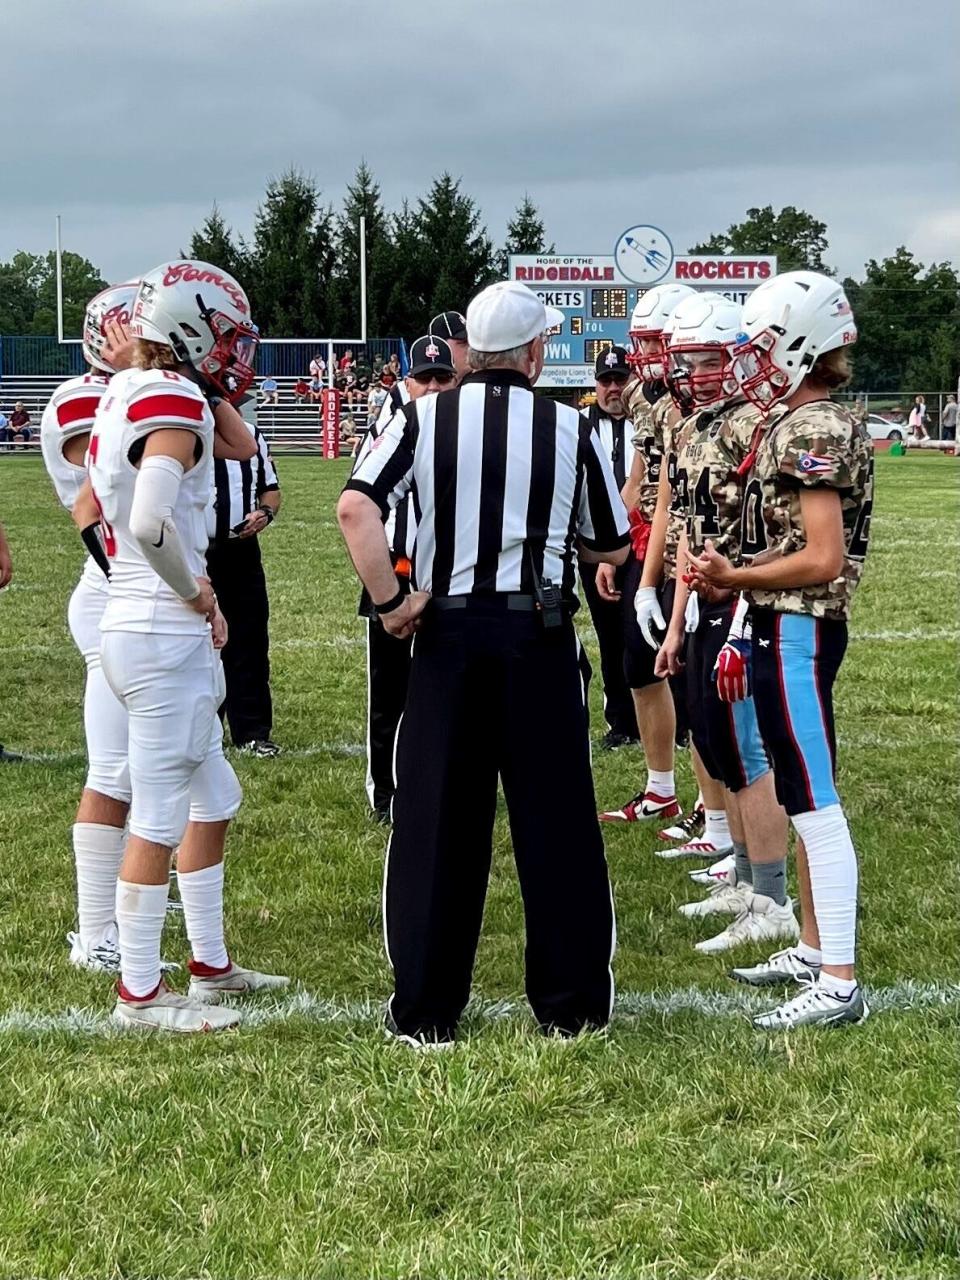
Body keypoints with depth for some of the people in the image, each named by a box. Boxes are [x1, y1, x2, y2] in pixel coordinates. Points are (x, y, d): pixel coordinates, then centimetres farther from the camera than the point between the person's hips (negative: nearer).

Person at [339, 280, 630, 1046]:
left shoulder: (424, 420, 0)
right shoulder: (570, 429, 0)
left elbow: (356, 508, -15)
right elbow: (612, 548, 9)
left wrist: (389, 601, -6)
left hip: (448, 635, 1)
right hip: (540, 637, 0)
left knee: (437, 824, 8)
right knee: (557, 824, 8)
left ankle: (426, 1010, 12)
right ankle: (572, 1004, 15)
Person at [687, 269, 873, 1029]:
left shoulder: (812, 431, -17)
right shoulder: (806, 424, 13)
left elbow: (823, 560, -22)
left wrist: (733, 578, -15)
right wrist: (734, 572, 3)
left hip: (796, 630, -10)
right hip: (792, 626, 10)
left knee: (815, 804, -7)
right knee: (805, 797, 17)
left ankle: (839, 983, -3)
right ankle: (814, 950, 27)